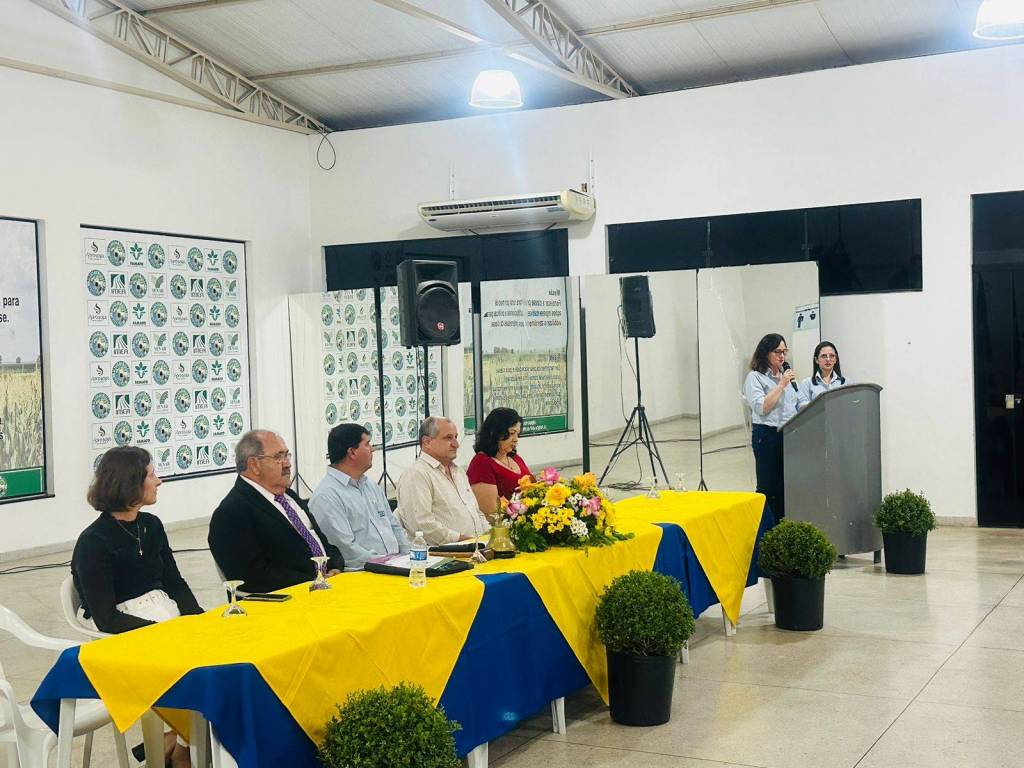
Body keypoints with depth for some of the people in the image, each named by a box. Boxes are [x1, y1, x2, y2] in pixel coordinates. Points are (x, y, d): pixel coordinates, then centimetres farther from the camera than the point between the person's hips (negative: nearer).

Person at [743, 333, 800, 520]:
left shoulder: (785, 375, 17)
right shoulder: (755, 377, -4)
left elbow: (796, 406, 27)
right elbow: (762, 407, -16)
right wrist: (781, 384, -13)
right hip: (767, 436, -6)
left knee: (786, 486, 5)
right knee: (768, 487, -5)